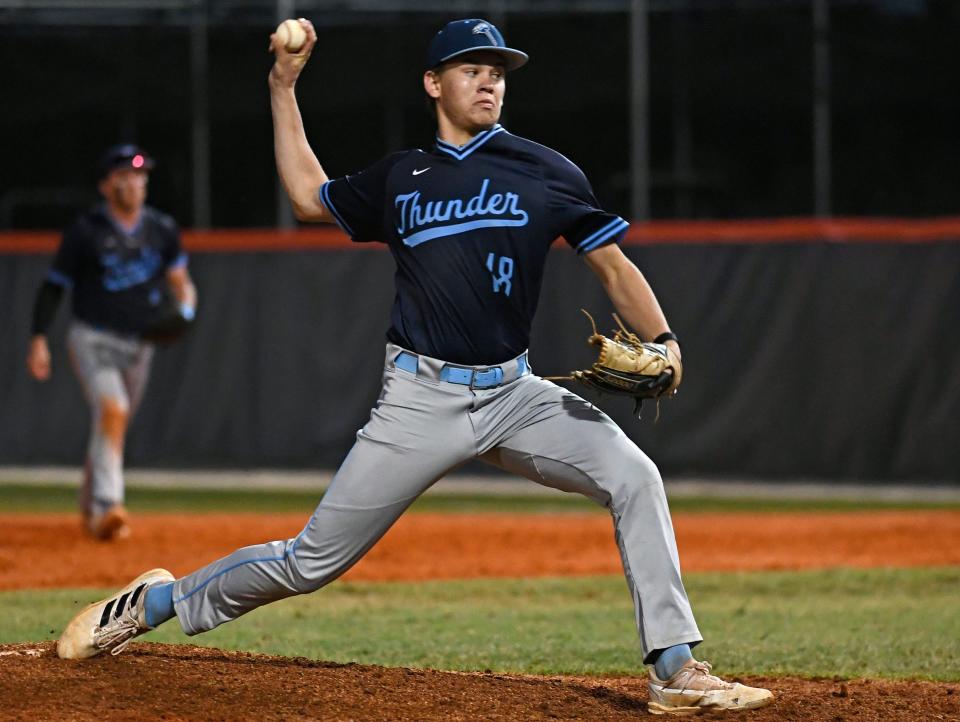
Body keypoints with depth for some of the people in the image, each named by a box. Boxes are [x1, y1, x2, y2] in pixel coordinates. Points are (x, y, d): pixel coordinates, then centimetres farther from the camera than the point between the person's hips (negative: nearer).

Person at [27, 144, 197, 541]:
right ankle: (106, 507, -35)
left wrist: (185, 307, -7)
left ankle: (89, 508, 32)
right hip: (93, 339, -5)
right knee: (111, 410, -27)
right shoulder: (85, 231, -6)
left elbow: (179, 279, 16)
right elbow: (53, 286, -1)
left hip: (139, 345, 5)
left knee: (112, 428, 13)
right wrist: (38, 340, -8)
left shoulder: (162, 229, 6)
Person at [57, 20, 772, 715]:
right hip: (422, 399, 0)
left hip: (513, 395, 0)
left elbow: (614, 266, 4)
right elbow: (309, 194, 26)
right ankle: (157, 602, 20)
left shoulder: (546, 173, 4)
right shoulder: (400, 179, 10)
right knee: (311, 561, -1)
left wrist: (663, 341, -13)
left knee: (635, 478, -22)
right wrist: (283, 87, 23)